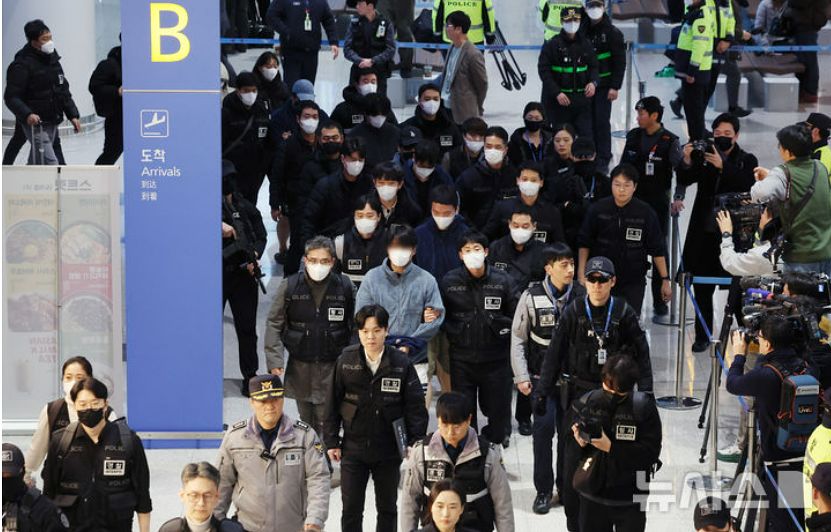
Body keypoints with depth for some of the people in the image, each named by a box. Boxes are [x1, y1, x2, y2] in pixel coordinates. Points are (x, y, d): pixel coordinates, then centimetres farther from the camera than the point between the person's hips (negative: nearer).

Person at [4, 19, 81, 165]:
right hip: (35, 123, -8)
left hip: (52, 123, 8)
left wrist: (73, 115, 10)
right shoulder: (22, 64, -15)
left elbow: (64, 91, 18)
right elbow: (11, 97, -19)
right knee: (50, 163, -15)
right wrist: (27, 114, -34)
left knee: (36, 163, 17)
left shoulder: (53, 59, 10)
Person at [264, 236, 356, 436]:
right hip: (300, 365, 1)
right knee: (305, 418, 11)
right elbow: (274, 324, 0)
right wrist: (274, 360, -7)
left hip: (332, 366, -1)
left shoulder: (345, 287, -4)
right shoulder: (289, 286, -4)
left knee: (326, 424, -4)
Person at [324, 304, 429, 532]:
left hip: (388, 449, 0)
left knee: (387, 508, 14)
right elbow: (333, 403, 1)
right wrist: (332, 441, 0)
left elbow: (416, 406, -4)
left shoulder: (401, 363, -8)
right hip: (353, 448, 0)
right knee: (351, 509, 3)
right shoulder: (346, 361, -6)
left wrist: (416, 443, -8)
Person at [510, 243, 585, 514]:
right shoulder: (532, 297, -5)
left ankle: (567, 488, 19)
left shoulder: (582, 296, -2)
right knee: (544, 427, -11)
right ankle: (544, 490, -2)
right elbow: (518, 339, 1)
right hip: (542, 375, -2)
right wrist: (521, 377, -3)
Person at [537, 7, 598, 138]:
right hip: (560, 98, -2)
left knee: (587, 135, -4)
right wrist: (557, 93, -15)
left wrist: (593, 83, -7)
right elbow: (544, 71, -7)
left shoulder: (585, 44, 7)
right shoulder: (552, 45, -4)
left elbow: (594, 67, 14)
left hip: (582, 97, 2)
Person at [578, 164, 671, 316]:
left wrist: (665, 280, 0)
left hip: (633, 282, -1)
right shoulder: (598, 210, -6)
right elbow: (584, 244, 3)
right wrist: (582, 275, -2)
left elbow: (658, 249, -1)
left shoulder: (645, 213, -7)